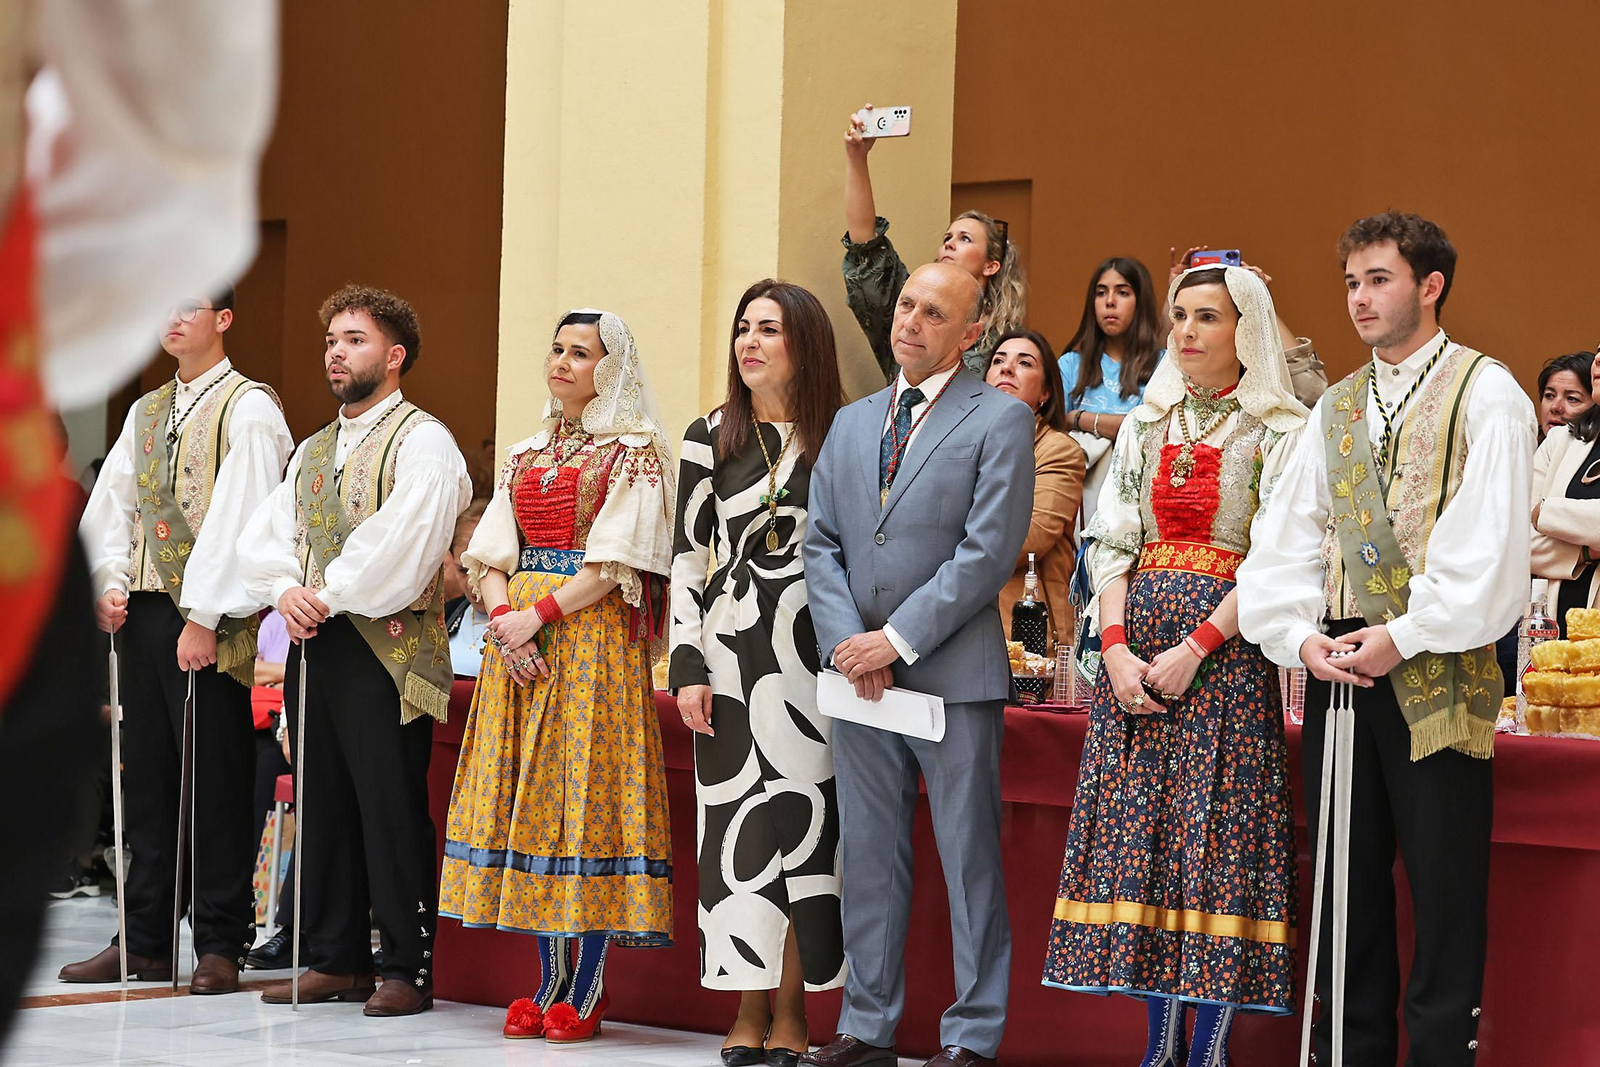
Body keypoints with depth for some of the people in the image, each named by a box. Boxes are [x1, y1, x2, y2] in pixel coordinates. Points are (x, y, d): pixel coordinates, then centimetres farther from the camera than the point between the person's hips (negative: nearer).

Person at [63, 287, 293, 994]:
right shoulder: (146, 413, 17)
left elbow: (238, 516, -13)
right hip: (142, 614, 7)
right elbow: (110, 505, 16)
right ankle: (144, 941, 13)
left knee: (217, 781, -3)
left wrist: (204, 618, -18)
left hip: (209, 620, -7)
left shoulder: (248, 409, -6)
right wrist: (108, 583, 0)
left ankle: (221, 943, 2)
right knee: (147, 774, 8)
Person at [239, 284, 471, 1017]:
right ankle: (335, 961, 17)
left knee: (392, 810, -6)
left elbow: (400, 543, -18)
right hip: (314, 648, 8)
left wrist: (331, 595, -13)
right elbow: (263, 536, 12)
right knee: (322, 805, 10)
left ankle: (407, 969, -1)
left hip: (387, 650, -8)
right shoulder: (312, 450, 20)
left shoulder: (421, 442, -5)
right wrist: (286, 591, -7)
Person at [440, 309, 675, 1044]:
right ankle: (550, 979, 8)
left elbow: (616, 561, -10)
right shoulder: (527, 454, 17)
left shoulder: (635, 452, -1)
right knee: (528, 793, 3)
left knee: (587, 790, -8)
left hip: (593, 636, -6)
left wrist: (539, 614, -15)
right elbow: (491, 550, 12)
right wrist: (501, 611, -7)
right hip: (519, 636, 6)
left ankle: (588, 988, -5)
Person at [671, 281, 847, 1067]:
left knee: (803, 822, -2)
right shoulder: (710, 437, 6)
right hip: (732, 649, 1)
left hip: (814, 654, -1)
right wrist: (687, 666, -2)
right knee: (737, 824, -1)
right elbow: (688, 557, 5)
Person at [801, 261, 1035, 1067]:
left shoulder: (1001, 420, -2)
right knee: (868, 857, 9)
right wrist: (847, 643, -5)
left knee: (968, 858, -1)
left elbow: (988, 551, -11)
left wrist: (897, 639, -14)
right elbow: (821, 542, 11)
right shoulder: (851, 424, 16)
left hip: (953, 675, -5)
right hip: (861, 676, 5)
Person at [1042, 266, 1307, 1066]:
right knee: (1140, 831, 1)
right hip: (1137, 642, 5)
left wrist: (1194, 649, -16)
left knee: (1216, 836, -7)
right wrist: (1116, 647, -7)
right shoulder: (1146, 426, 14)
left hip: (1225, 648, -5)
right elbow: (1110, 542, 9)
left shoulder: (1278, 432, -1)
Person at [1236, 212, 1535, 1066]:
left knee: (1444, 900, -4)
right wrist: (1300, 635, -3)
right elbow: (1288, 536, 13)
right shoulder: (1336, 408, 17)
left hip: (1437, 676, -6)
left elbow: (1488, 544, -12)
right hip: (1339, 674, 6)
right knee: (1348, 895, 9)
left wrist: (1405, 635, -14)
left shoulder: (1484, 395, -2)